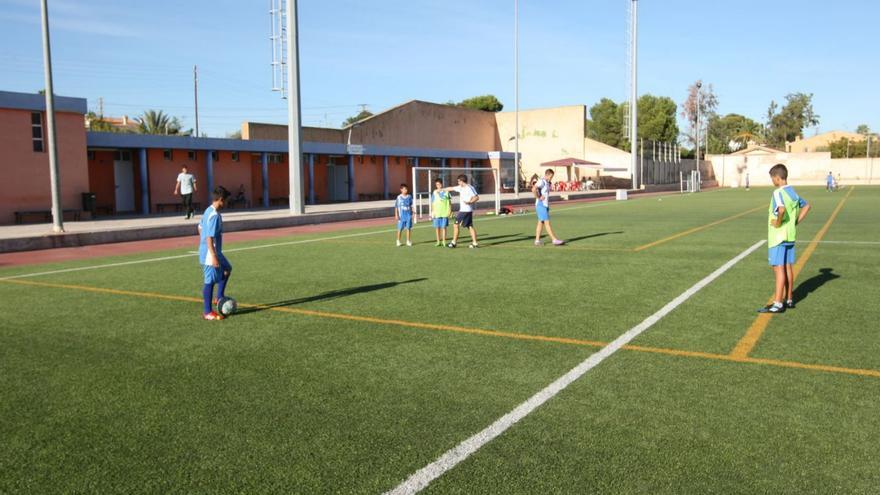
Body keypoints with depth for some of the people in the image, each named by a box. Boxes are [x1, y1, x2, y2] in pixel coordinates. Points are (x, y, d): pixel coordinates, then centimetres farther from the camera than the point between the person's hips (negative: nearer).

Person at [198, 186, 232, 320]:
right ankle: (207, 312, 7)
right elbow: (209, 237, -27)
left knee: (227, 269, 24)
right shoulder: (214, 215, -23)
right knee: (210, 281, -2)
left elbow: (200, 227, 21)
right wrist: (214, 257, -26)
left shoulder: (208, 211, 8)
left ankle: (220, 297, 29)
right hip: (210, 254, -10)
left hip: (215, 252, 10)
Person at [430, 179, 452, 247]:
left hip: (445, 212, 0)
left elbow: (449, 202, 8)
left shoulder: (446, 191, 4)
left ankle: (444, 242, 9)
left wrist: (450, 210, 2)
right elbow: (432, 203, 7)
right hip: (437, 213, 1)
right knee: (437, 227, 2)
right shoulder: (434, 192, 4)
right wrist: (432, 212, 1)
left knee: (444, 227, 1)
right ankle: (438, 242, 11)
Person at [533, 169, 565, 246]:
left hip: (545, 205, 10)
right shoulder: (541, 182, -14)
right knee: (547, 223, -8)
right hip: (541, 205, -10)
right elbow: (533, 189, -31)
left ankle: (537, 241, 13)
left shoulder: (548, 183, 14)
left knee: (541, 223, 10)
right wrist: (538, 198, -21)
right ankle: (555, 240, -10)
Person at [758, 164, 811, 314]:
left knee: (779, 268, -6)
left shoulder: (778, 193, -17)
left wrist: (778, 222, -19)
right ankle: (789, 300, 22)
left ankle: (778, 304, -4)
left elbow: (781, 209, -36)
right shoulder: (793, 192, 10)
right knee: (788, 267, 14)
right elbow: (807, 206, 21)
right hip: (791, 236, 8)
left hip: (778, 236, -8)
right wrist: (796, 222, 14)